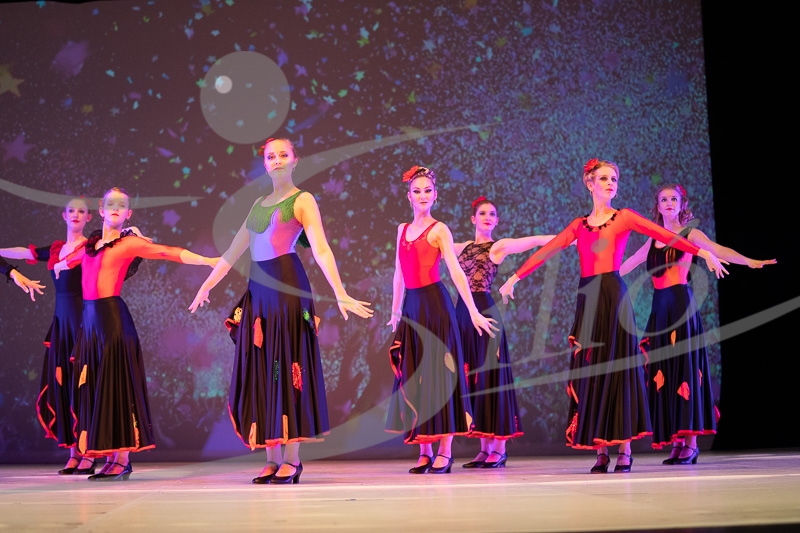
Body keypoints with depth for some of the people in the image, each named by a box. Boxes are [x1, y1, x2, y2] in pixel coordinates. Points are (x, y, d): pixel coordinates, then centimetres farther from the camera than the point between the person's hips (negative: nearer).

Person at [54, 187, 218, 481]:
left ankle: (122, 460, -4)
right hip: (90, 318, 6)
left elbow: (169, 253, -11)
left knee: (115, 385, -6)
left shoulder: (130, 242, -1)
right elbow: (70, 259, 37)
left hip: (113, 317, -6)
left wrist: (207, 260, -21)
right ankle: (111, 457, 9)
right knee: (93, 387, 5)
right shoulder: (91, 243, 16)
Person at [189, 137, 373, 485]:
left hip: (288, 289, -6)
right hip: (257, 291, 6)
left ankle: (292, 459, -2)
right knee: (260, 372, 4)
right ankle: (272, 458, 9)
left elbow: (322, 251, -9)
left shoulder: (302, 200, 2)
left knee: (288, 368, -5)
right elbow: (233, 251, 24)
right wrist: (207, 285, 26)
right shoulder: (259, 204, 19)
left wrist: (340, 294, -19)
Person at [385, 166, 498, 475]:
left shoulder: (439, 230, -1)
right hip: (411, 307, 6)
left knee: (438, 373, -5)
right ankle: (425, 451, 8)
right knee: (414, 377, 4)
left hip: (434, 305, -6)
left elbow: (456, 272, -10)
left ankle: (444, 452, -1)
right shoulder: (403, 230, 15)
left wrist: (473, 312, -17)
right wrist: (395, 312, 21)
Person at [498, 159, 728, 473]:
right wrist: (515, 278, 12)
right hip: (587, 299, 4)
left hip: (614, 296, -4)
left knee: (617, 368, -5)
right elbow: (546, 251, 16)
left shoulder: (624, 217, 5)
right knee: (589, 371, 1)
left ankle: (624, 451, -1)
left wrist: (703, 252, -15)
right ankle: (600, 451, 5)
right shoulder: (579, 225, 16)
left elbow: (666, 236, -5)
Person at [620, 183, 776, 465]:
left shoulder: (690, 234, 2)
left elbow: (718, 250, -14)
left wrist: (750, 261, -30)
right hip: (660, 308, 5)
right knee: (662, 372, 2)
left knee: (684, 368, -8)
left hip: (682, 305, -5)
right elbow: (626, 265, 29)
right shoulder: (653, 240, 16)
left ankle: (691, 442, -8)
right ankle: (677, 442, 5)